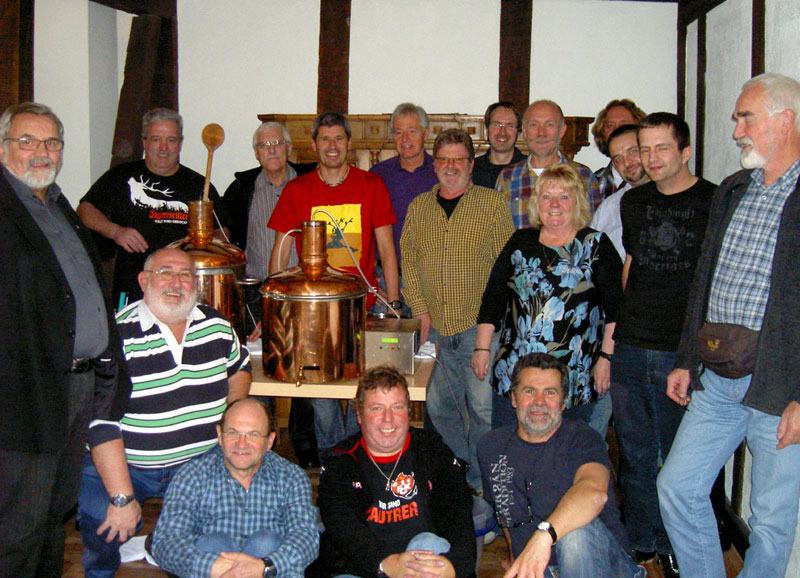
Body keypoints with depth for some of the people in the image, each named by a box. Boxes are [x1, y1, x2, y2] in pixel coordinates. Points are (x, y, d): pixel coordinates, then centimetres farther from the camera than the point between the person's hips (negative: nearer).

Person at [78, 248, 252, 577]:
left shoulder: (216, 325, 1)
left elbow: (239, 366, 22)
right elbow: (102, 423, -18)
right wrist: (121, 498, -24)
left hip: (199, 462, 4)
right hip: (122, 464, -3)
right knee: (103, 521, -28)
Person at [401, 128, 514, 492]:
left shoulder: (493, 203, 3)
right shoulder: (418, 207, 13)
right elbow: (408, 261, 12)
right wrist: (421, 311, 2)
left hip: (479, 325, -3)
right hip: (435, 326, 3)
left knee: (483, 405, -3)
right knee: (439, 406, 8)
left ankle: (480, 483, 13)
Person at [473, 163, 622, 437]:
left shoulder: (596, 245, 2)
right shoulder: (520, 242, 10)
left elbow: (615, 307, -1)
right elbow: (493, 297, 11)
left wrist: (606, 358, -7)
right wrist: (482, 348, 6)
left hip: (576, 379, -2)